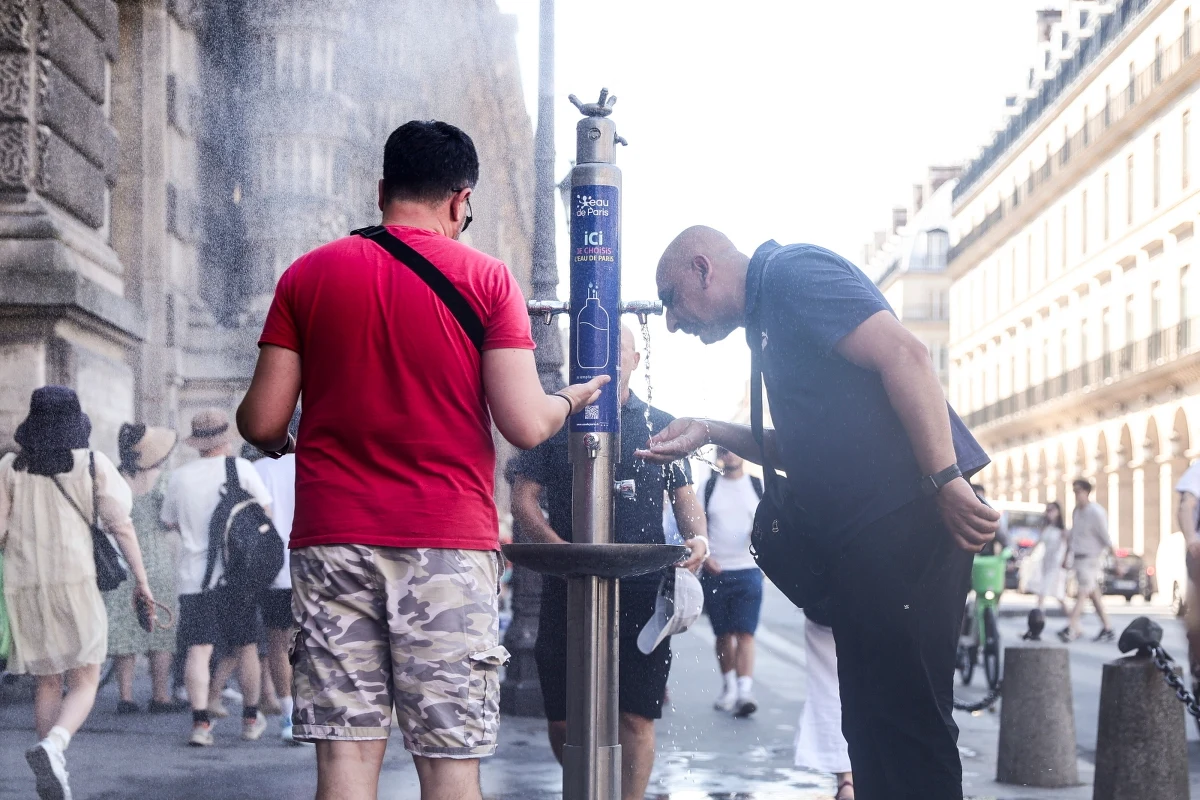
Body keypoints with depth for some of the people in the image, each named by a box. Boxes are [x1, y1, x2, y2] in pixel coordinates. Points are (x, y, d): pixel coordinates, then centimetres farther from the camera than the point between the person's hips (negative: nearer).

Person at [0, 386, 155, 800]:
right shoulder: (93, 463, 1)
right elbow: (121, 525, -2)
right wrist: (141, 579, 1)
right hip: (75, 580, -3)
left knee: (48, 683, 14)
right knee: (83, 683, 1)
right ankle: (53, 745, -27)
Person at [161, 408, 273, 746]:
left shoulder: (180, 477, 4)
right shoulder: (240, 468, -3)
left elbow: (169, 522, 17)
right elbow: (266, 511, 2)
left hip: (194, 575, 1)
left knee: (199, 649, -4)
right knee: (245, 647, 11)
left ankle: (200, 721, -16)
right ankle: (251, 720, 22)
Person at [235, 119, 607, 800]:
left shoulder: (308, 276, 7)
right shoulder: (486, 278, 1)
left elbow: (263, 424, 3)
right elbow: (526, 425, -7)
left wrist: (271, 438, 27)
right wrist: (574, 398, 15)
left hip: (332, 539, 2)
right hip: (447, 543, -2)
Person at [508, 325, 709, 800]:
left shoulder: (660, 426, 13)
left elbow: (684, 496, 13)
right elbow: (523, 498, 4)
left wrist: (697, 538, -10)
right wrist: (560, 547, -14)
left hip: (642, 589, 0)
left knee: (636, 717, -4)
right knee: (562, 719, 3)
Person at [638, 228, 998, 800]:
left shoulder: (791, 271, -5)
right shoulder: (766, 319, 25)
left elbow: (902, 354, -17)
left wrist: (946, 480, -24)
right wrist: (710, 432, 15)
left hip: (905, 513, -10)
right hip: (859, 537, 10)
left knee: (905, 713, -11)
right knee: (873, 721, 11)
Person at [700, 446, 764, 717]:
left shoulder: (758, 486, 7)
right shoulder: (709, 486, 8)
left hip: (748, 571, -1)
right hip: (714, 571, 1)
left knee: (745, 633, -11)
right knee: (723, 634, 8)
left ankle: (745, 691, -18)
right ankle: (729, 687, 22)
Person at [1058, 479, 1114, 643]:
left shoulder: (1096, 513, -15)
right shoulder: (1077, 511, 9)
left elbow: (1106, 538, -14)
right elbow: (1072, 535, 20)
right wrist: (1066, 556, 23)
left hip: (1091, 558, -8)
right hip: (1078, 556, 8)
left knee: (1082, 593, -11)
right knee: (1094, 594, 11)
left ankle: (1070, 630, -17)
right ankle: (1107, 629, 16)